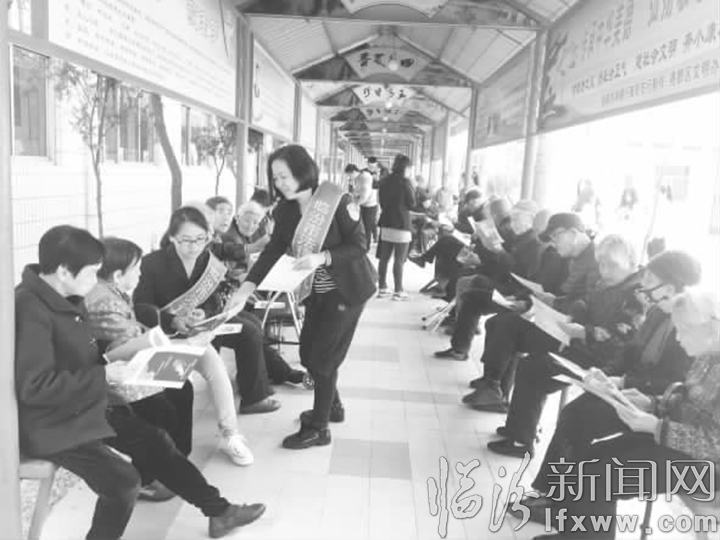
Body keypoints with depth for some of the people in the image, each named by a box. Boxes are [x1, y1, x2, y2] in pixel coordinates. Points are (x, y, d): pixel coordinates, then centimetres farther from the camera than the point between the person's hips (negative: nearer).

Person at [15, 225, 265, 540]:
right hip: (49, 425, -9)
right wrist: (104, 375, -23)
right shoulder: (29, 308, -25)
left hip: (85, 408, 9)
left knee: (155, 440, 8)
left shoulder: (67, 299, 3)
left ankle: (219, 512, 18)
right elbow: (34, 386, -29)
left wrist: (110, 365, -2)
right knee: (124, 481, -20)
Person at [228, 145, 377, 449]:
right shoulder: (285, 211, -2)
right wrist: (247, 288, -17)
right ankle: (332, 407, 36)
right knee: (308, 354, 12)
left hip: (346, 289, -6)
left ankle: (318, 428, 12)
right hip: (315, 292, 7)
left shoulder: (337, 201, -20)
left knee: (323, 357, -4)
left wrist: (322, 258, -31)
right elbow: (272, 251, -6)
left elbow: (359, 245, -17)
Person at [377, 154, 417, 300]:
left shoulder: (385, 181, 7)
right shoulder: (405, 182, -12)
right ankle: (398, 291, 2)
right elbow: (411, 204, -6)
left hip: (386, 224, 6)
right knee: (399, 259, -1)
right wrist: (412, 189, 7)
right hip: (401, 225, -6)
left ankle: (382, 288, 18)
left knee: (384, 257, 11)